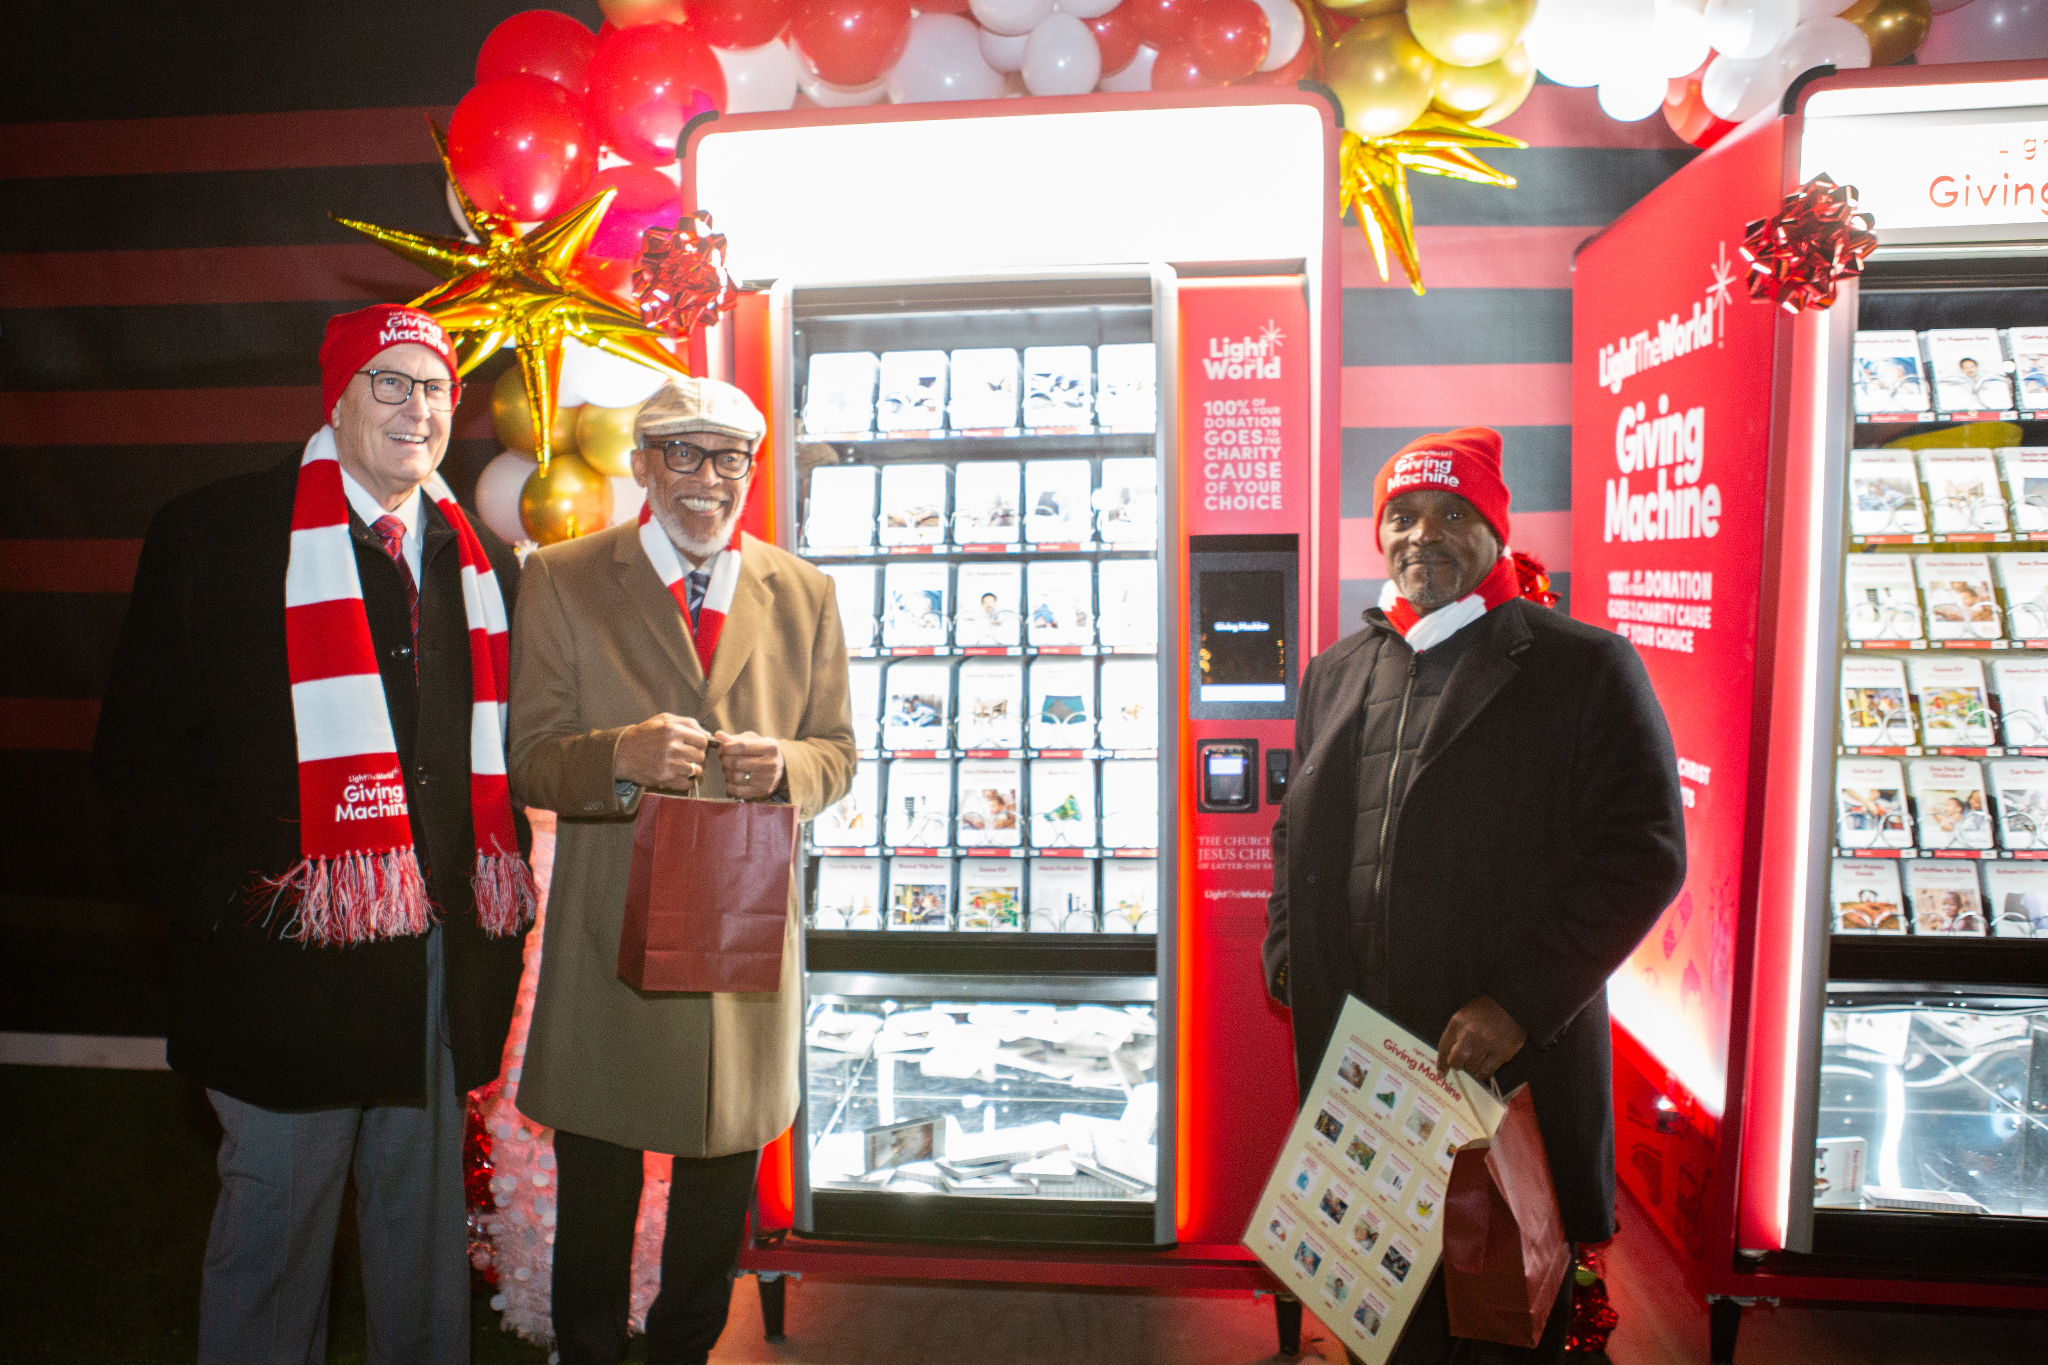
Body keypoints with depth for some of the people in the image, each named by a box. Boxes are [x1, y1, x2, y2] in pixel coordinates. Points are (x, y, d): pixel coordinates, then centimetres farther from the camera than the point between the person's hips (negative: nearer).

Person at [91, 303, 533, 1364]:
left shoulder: (485, 563, 11)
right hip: (296, 947, -4)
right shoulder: (213, 534, -2)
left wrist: (496, 888, 6)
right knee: (274, 1222, 10)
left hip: (446, 949, 4)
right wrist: (222, 893, -10)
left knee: (426, 1216, 17)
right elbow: (140, 751, -3)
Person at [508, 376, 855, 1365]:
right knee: (596, 1181, 13)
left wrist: (789, 768, -15)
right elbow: (529, 762, -5)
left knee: (725, 1172, 18)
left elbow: (837, 753, 8)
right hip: (609, 930, -2)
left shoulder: (803, 595, 5)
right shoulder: (562, 580, -2)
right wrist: (620, 755, -26)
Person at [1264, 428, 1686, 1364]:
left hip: (1513, 1058, -4)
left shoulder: (1585, 668, -3)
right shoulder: (1336, 672, 13)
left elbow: (1645, 853, -8)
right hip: (1355, 1058, 4)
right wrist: (1287, 956, 9)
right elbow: (1296, 832, 22)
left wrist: (1520, 1005, -15)